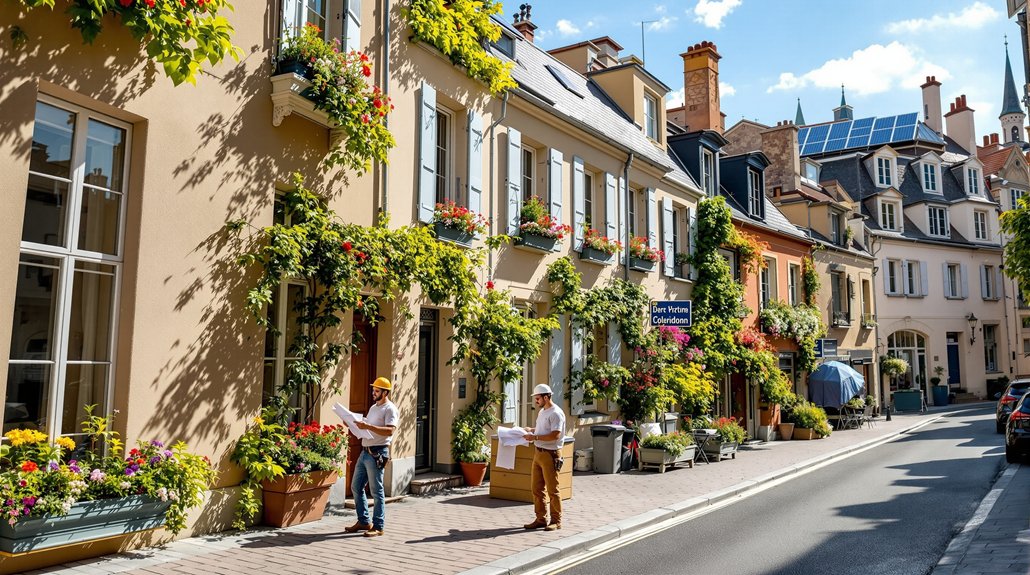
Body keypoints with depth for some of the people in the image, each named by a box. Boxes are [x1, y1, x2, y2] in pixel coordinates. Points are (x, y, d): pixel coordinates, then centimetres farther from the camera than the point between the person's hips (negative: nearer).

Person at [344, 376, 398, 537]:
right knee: (356, 487, 12)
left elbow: (389, 431, -21)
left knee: (376, 491, -3)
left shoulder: (390, 409, -8)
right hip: (365, 452, 9)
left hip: (377, 453, -9)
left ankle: (378, 527, 5)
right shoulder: (373, 407, 20)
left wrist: (368, 426, -27)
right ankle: (364, 521, 23)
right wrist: (354, 425, 7)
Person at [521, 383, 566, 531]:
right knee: (537, 489, 11)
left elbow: (555, 435, -23)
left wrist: (535, 437, -21)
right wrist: (531, 429, 11)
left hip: (550, 454, -9)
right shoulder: (542, 411, 14)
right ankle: (541, 519, 20)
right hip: (538, 453, 9)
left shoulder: (556, 413, -16)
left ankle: (556, 521, 10)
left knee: (552, 490, -1)